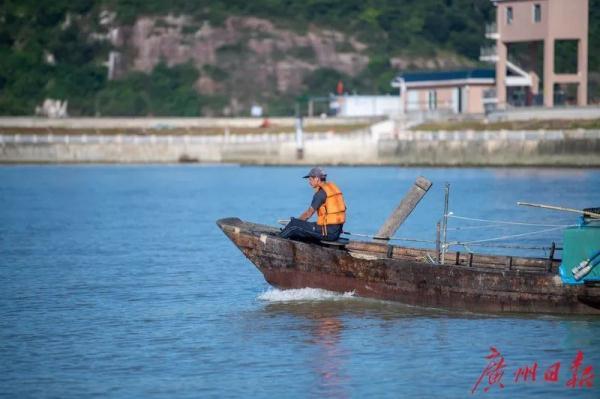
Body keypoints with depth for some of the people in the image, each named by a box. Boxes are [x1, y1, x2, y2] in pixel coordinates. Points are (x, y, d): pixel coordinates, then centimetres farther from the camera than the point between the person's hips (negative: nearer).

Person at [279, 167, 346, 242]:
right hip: (337, 231, 9)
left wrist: (295, 221, 8)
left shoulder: (321, 193, -13)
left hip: (328, 232, -9)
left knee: (294, 224, 0)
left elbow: (308, 214, -9)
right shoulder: (333, 186, 14)